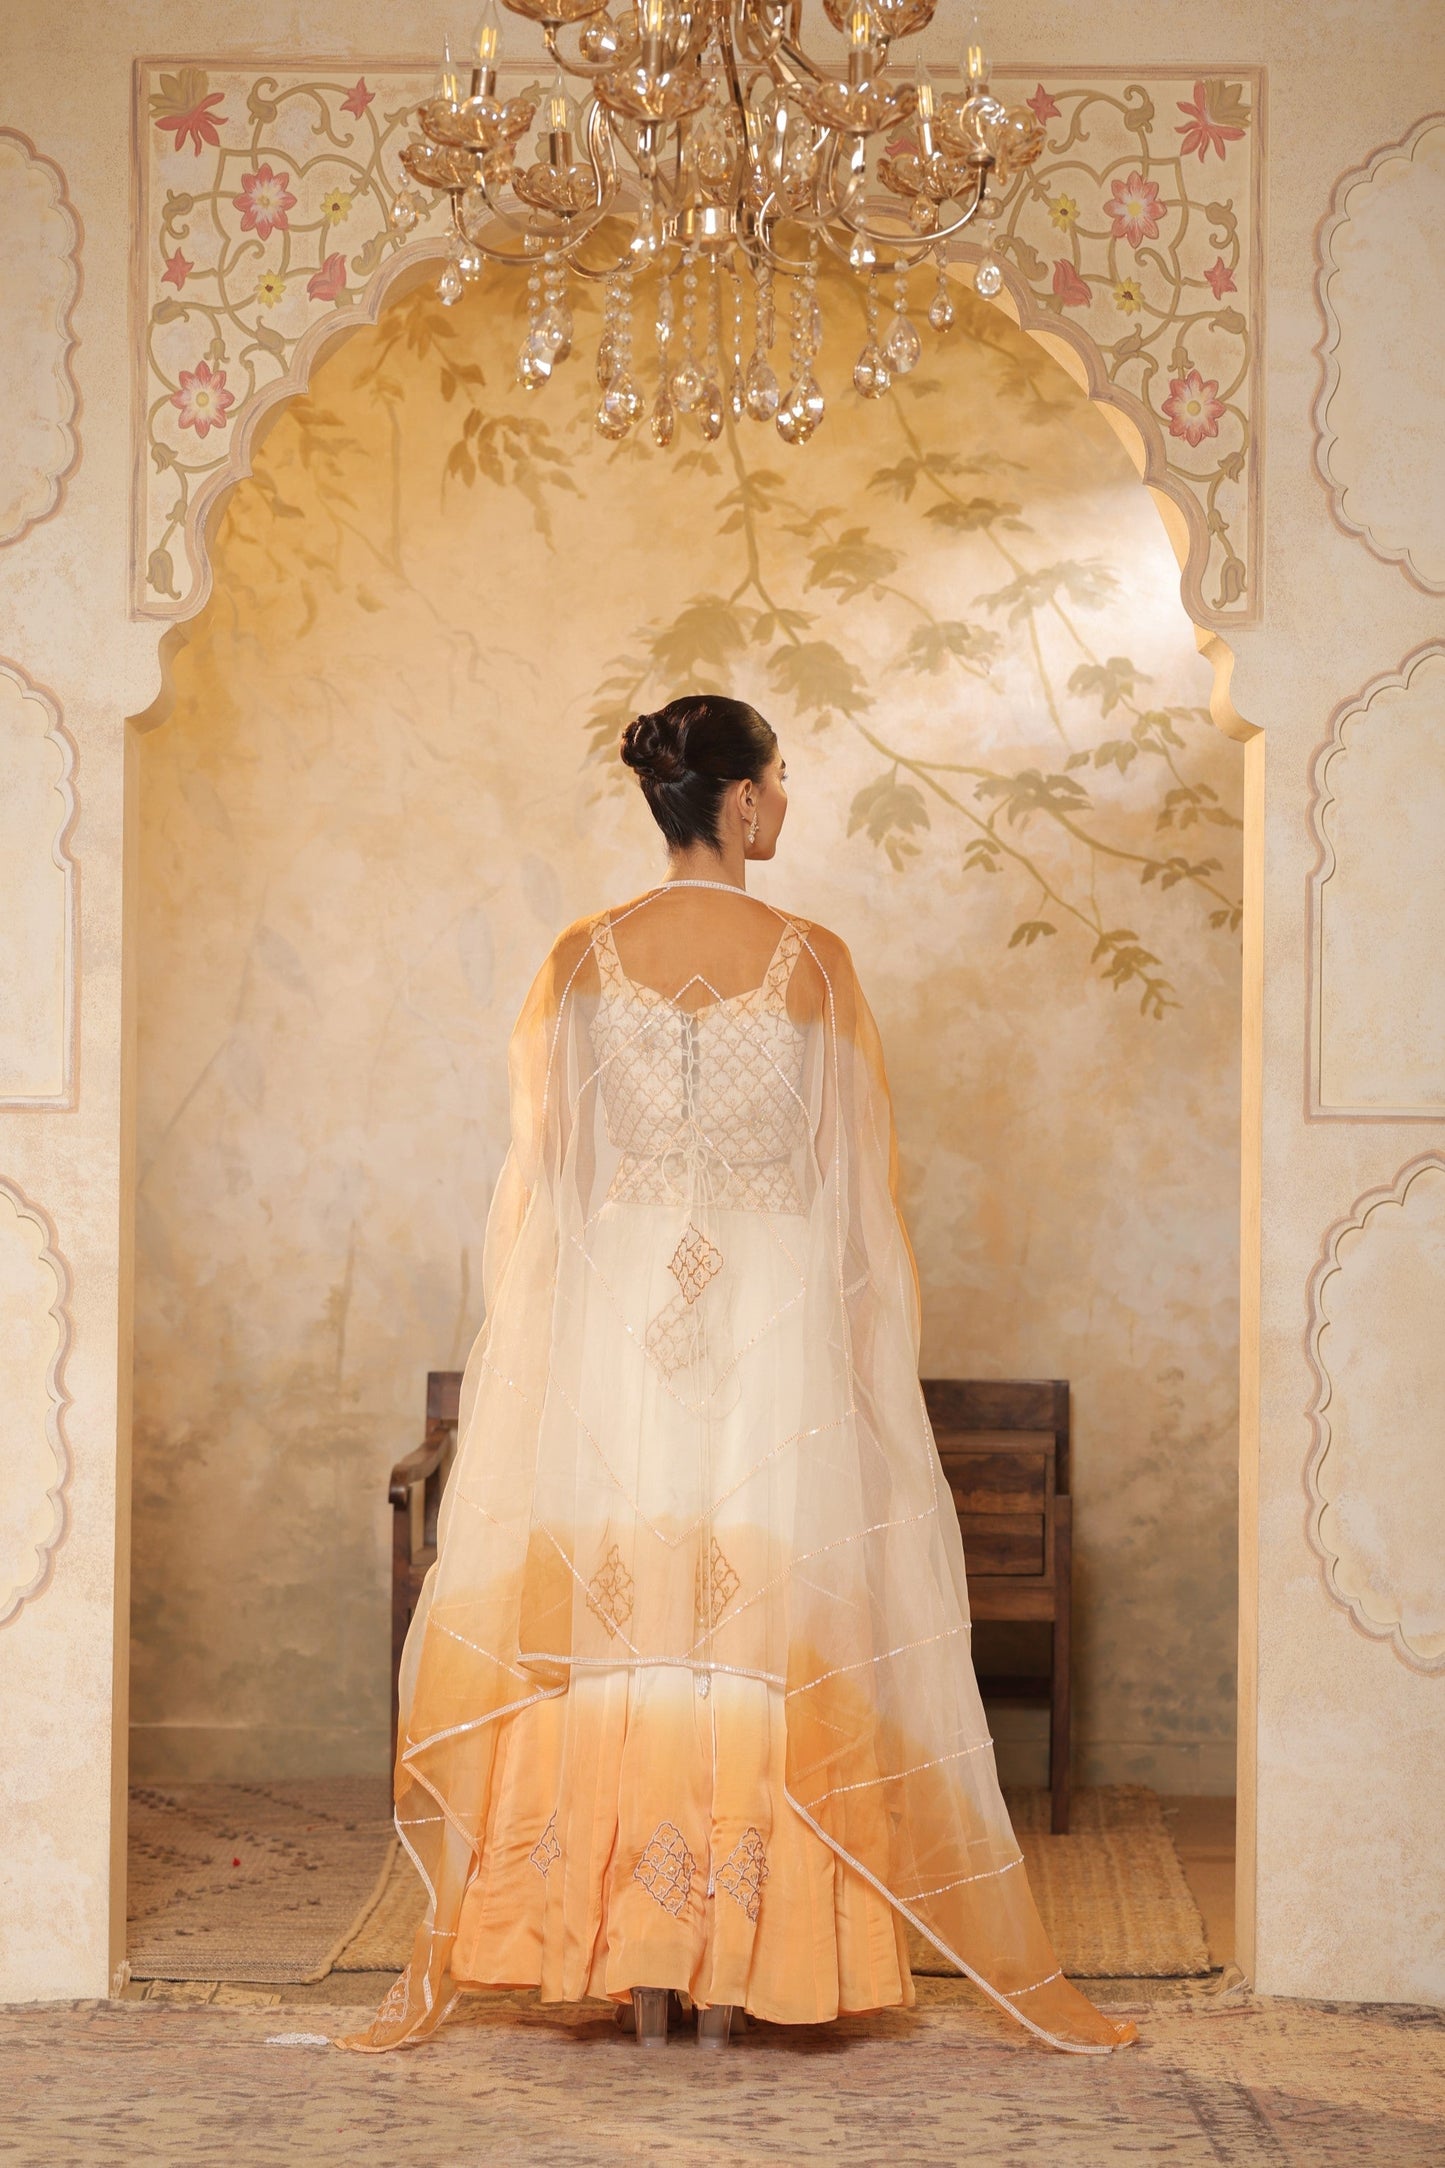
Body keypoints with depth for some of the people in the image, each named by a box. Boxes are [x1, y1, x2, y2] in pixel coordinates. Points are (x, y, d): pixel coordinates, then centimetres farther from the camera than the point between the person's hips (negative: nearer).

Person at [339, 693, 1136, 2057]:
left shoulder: (584, 960, 1)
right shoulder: (812, 962, -4)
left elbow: (545, 1176, 4)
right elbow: (851, 1178, 1)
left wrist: (540, 1350, 13)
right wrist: (863, 1354, 11)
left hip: (615, 1322, 2)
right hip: (777, 1328, -1)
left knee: (619, 1626, 5)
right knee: (759, 1630, 4)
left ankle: (636, 1976, 8)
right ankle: (733, 1967, 6)